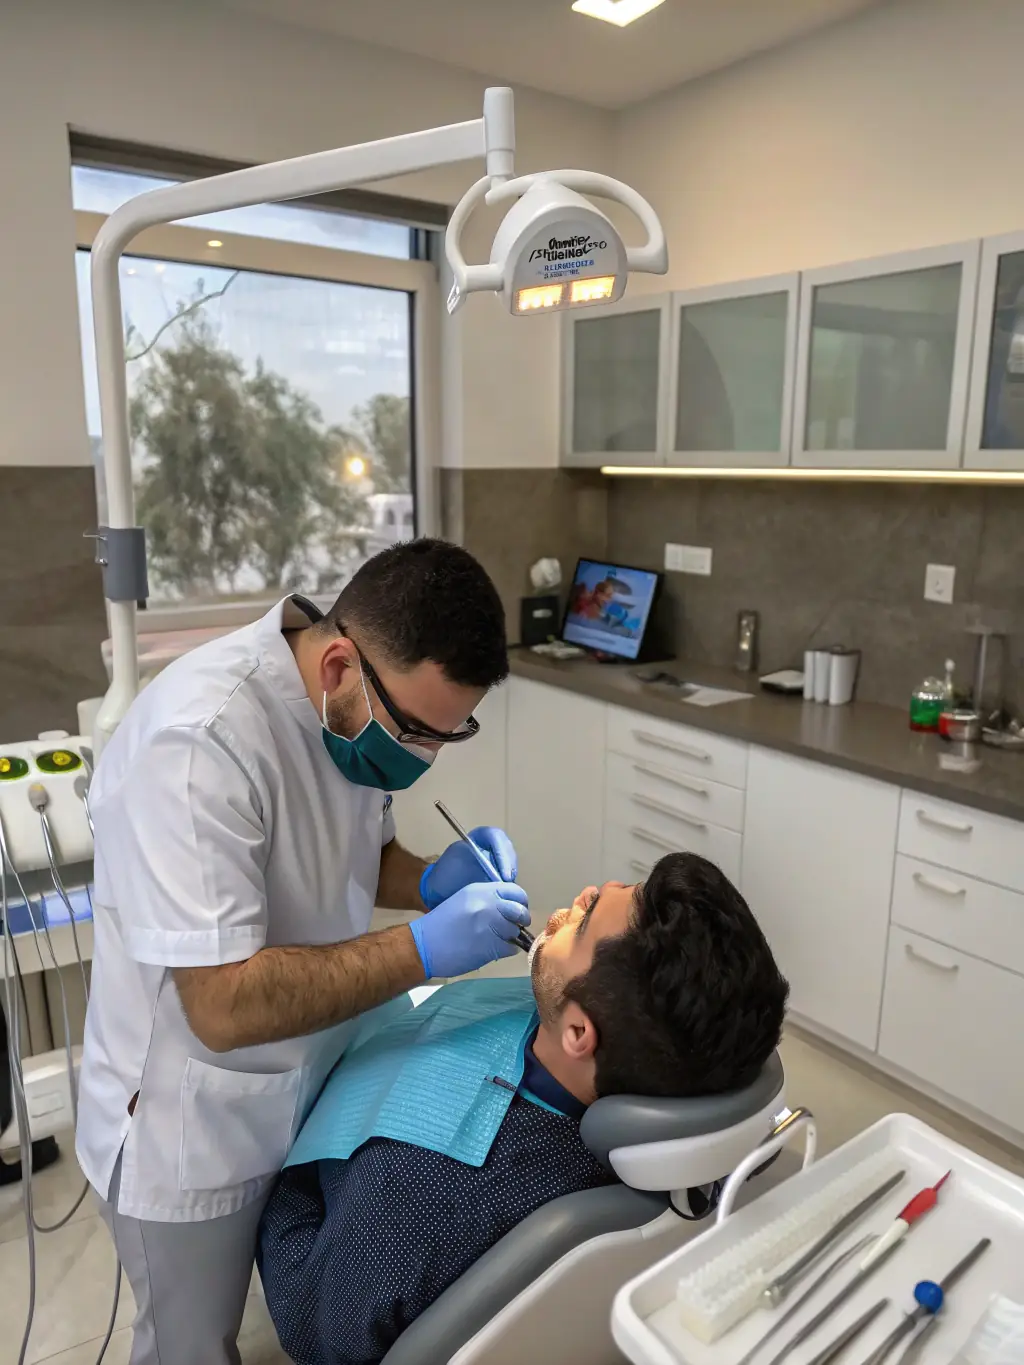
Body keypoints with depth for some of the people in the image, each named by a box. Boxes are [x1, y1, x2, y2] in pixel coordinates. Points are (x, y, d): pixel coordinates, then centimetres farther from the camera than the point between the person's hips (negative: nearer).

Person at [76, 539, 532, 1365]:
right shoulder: (200, 739, -34)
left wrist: (433, 881, -13)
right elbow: (225, 1005, -33)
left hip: (311, 1088, 6)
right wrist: (423, 949, -31)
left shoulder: (357, 708, -10)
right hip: (193, 1134, -6)